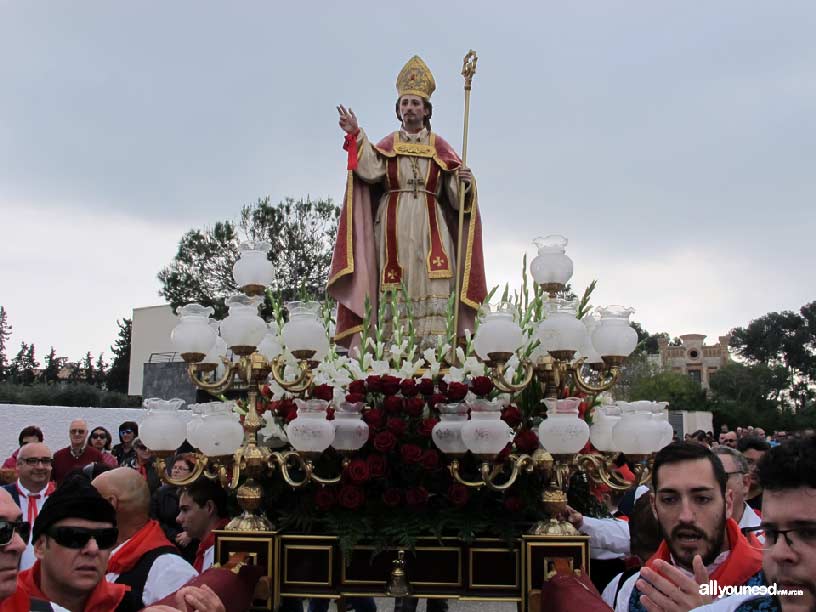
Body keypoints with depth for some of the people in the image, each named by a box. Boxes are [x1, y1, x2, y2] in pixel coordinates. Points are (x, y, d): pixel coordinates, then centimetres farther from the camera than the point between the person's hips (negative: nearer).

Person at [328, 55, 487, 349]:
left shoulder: (439, 146, 13)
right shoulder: (389, 144, 14)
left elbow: (455, 195, 8)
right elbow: (370, 170, -8)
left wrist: (464, 181, -13)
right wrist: (356, 136, -15)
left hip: (430, 224, 0)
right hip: (393, 224, 0)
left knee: (431, 285, -11)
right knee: (394, 285, -6)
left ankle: (432, 347, -13)